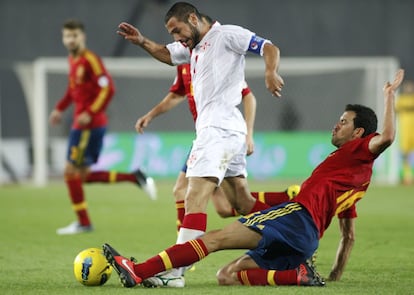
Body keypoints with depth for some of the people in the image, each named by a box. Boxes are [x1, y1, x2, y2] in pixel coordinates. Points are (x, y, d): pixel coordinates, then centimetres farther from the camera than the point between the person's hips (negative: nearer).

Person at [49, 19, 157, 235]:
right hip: (81, 125, 9)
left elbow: (107, 89, -20)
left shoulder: (90, 60, -14)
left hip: (89, 125, -9)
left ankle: (83, 223, 4)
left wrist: (90, 113, -25)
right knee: (83, 175, 10)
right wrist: (60, 108, 20)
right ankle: (135, 178, 14)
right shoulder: (73, 60, 13)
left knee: (71, 171, -5)